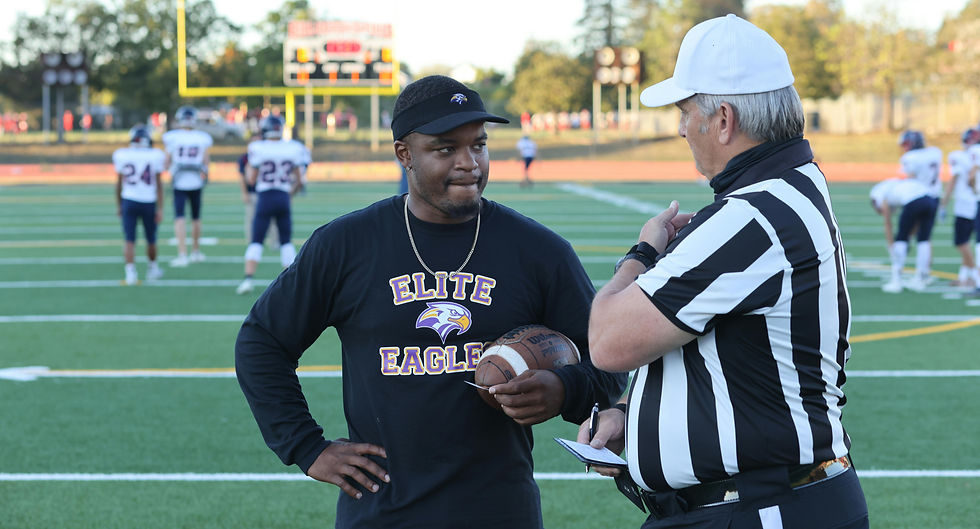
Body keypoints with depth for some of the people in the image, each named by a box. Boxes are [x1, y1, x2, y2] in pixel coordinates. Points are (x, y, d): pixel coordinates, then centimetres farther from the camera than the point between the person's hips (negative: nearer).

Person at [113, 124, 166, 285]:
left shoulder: (121, 156, -3)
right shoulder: (155, 156, -7)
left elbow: (119, 183, 4)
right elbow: (159, 184, -5)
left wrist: (118, 205, 15)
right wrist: (160, 209, -1)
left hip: (129, 201, 0)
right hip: (149, 202, 0)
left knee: (130, 240, 1)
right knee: (151, 239, 17)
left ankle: (130, 273, -11)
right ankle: (152, 269, 33)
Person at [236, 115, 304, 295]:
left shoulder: (258, 149, -8)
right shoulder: (292, 150, 0)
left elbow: (251, 180, -2)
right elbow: (298, 180, 8)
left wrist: (249, 166, 16)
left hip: (265, 198, -2)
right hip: (284, 197, 2)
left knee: (256, 241, 2)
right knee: (286, 242, 12)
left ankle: (248, 277, -12)